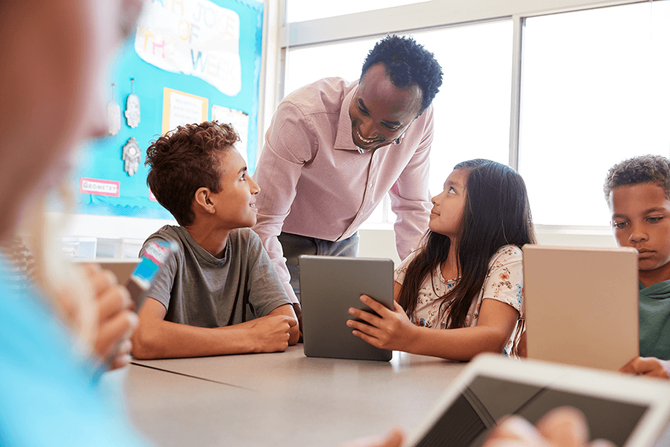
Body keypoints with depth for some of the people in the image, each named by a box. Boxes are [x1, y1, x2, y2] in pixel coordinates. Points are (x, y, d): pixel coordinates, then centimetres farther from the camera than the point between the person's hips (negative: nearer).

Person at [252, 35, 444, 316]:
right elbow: (263, 224, -30)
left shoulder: (421, 119, -19)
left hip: (343, 242, 4)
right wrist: (291, 310, -35)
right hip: (286, 243, -4)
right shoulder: (301, 116, -34)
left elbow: (413, 208, -3)